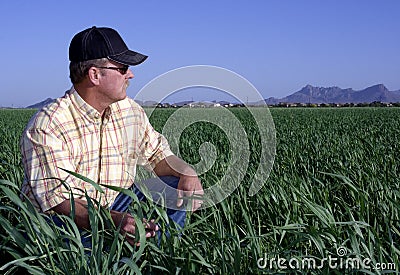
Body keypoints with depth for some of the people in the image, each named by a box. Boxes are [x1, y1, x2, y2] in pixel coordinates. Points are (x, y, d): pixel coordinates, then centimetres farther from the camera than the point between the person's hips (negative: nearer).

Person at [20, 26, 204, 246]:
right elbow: (59, 201, -27)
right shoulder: (46, 126, -20)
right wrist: (113, 221, -44)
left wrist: (186, 171, -9)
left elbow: (156, 154, 14)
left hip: (115, 208, 7)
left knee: (178, 187, -8)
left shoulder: (130, 111, 3)